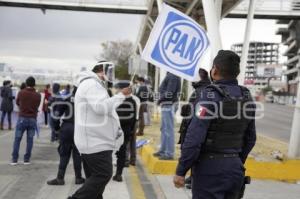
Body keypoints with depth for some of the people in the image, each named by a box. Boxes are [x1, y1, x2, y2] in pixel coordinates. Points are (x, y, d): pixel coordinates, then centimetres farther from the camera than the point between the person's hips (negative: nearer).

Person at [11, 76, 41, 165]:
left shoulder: (21, 93, -5)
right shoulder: (37, 95, -3)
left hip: (22, 118, -1)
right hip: (32, 119, 1)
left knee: (17, 139, 6)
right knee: (30, 140, 7)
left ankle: (14, 159, 5)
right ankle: (27, 159, 8)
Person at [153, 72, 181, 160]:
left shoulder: (173, 76, -14)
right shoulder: (170, 75, 16)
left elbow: (169, 92, -21)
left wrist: (160, 99, -10)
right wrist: (161, 99, 7)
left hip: (168, 105, -10)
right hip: (166, 105, 10)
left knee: (168, 129, -7)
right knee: (164, 129, 17)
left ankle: (169, 153, -3)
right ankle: (163, 150, 27)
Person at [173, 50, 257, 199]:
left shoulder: (210, 96, -15)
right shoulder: (246, 97, 5)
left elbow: (194, 138, -19)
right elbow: (250, 139, 12)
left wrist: (180, 171, -12)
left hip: (210, 168, -6)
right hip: (234, 168, 6)